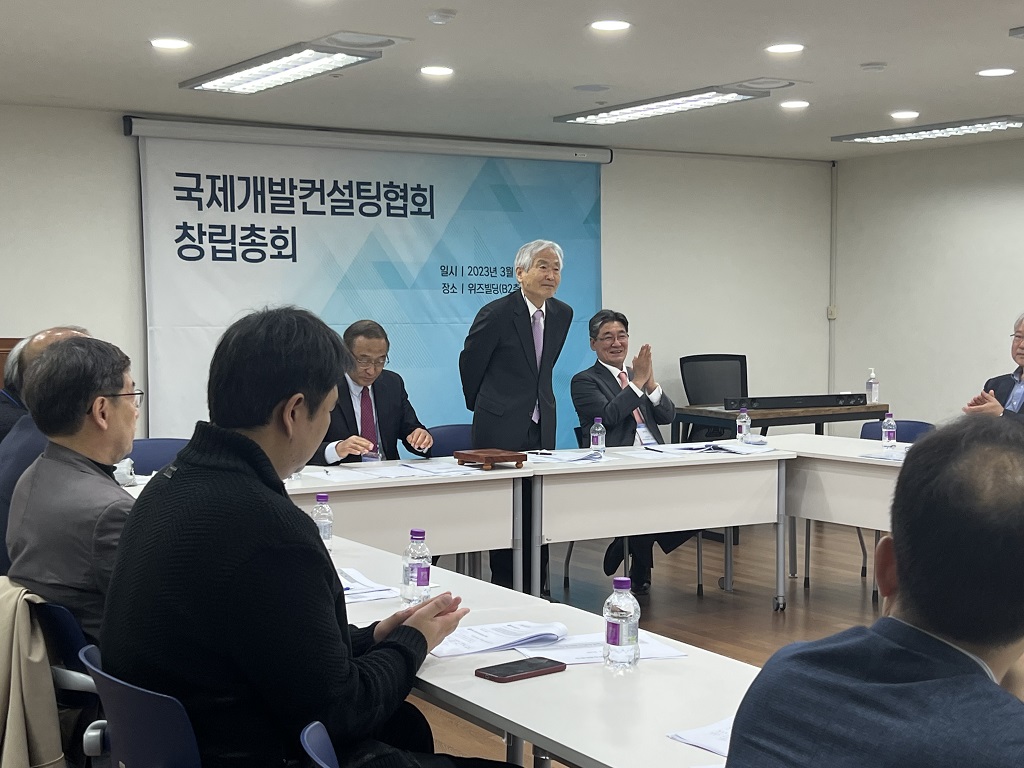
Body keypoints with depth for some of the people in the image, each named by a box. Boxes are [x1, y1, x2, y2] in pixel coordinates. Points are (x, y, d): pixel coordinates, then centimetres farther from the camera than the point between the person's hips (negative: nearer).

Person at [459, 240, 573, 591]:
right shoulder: (496, 313, -13)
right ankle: (504, 585, 11)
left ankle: (535, 585, 15)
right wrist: (482, 404, 13)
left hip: (542, 425, 5)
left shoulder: (562, 314, 5)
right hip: (502, 426, -5)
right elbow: (470, 363, 1)